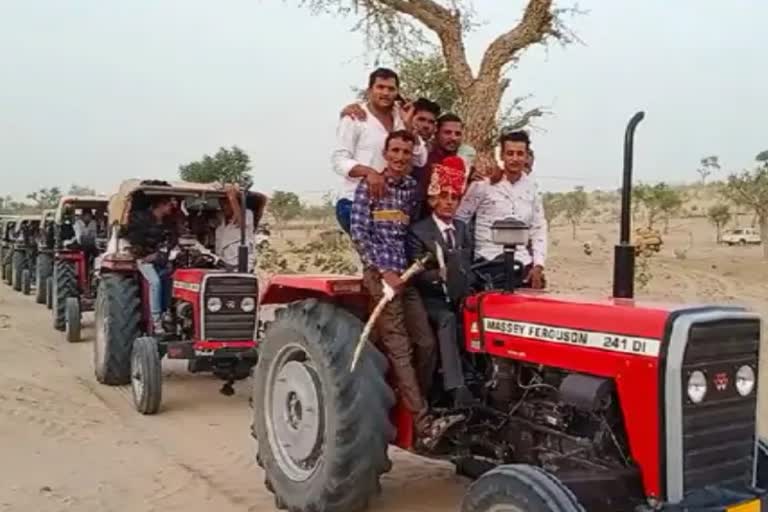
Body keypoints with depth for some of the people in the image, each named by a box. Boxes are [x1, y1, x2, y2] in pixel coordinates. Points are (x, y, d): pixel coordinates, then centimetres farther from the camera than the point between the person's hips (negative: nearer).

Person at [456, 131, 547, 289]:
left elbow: (539, 229, 10)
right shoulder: (483, 184, -3)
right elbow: (459, 220, 0)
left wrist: (538, 266, 1)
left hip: (523, 265, 4)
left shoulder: (531, 187, 9)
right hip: (490, 264, -4)